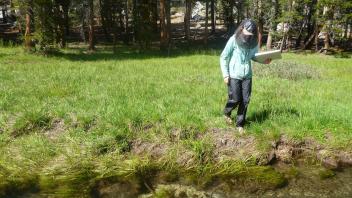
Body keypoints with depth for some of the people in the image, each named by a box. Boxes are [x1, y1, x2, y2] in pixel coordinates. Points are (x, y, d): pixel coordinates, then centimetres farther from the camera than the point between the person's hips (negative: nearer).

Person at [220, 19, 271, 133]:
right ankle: (227, 113, 34)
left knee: (245, 100, 4)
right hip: (234, 75, -4)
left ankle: (240, 124, 19)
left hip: (247, 76, 4)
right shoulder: (234, 40, -11)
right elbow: (223, 57, -6)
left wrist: (264, 60, -5)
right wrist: (225, 74, -10)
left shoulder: (254, 42, 0)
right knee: (235, 99, 1)